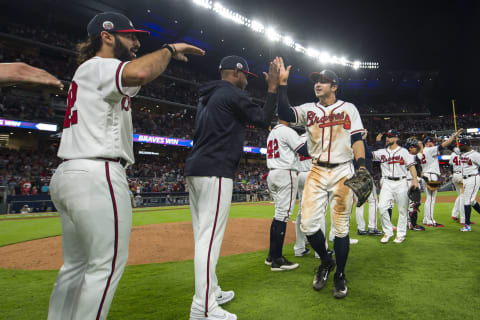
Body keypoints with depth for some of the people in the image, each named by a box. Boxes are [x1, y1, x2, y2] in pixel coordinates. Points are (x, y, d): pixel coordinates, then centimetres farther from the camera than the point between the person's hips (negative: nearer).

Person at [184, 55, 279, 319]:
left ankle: (210, 292, 23)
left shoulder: (206, 97, 22)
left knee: (203, 236, 12)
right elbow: (264, 121, -3)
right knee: (210, 236, -10)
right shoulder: (233, 94, -3)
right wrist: (272, 88, 5)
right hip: (215, 171, -9)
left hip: (195, 169, 9)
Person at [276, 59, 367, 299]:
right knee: (308, 225, -5)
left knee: (341, 227, 2)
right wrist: (282, 83, -13)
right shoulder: (308, 109, 11)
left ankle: (340, 275, 22)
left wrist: (361, 166, -12)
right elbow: (285, 114, -8)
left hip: (342, 172, -1)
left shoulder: (348, 108, 8)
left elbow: (357, 139, 2)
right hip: (317, 173, 2)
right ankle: (326, 261, 24)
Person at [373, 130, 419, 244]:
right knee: (382, 207, -10)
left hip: (401, 182, -2)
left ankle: (401, 234, 16)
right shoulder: (381, 152, 12)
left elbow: (411, 165, -2)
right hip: (387, 183, 2)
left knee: (402, 209, 3)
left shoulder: (403, 151, 4)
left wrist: (414, 179, -14)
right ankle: (388, 232, 6)